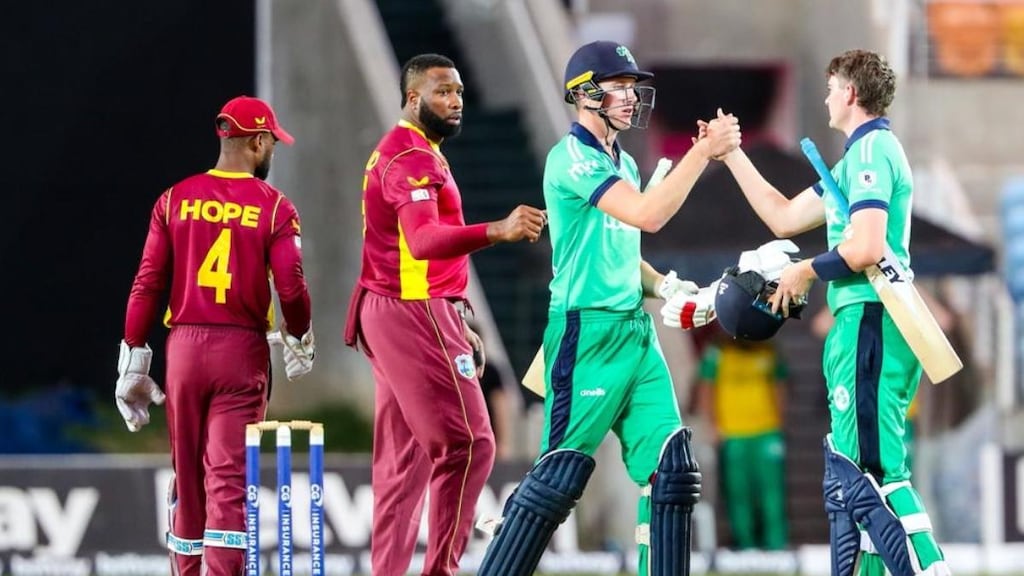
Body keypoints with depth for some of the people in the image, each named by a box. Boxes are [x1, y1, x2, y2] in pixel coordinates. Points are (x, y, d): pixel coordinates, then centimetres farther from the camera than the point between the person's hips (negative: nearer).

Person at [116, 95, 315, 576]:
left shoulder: (176, 199, 4)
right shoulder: (273, 207, -5)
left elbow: (147, 284, 0)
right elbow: (291, 288, -11)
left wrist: (132, 361, 4)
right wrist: (299, 340, 9)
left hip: (184, 346, 3)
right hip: (242, 351, -3)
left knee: (187, 476, 14)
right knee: (230, 477, -5)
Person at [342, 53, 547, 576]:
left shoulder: (396, 152, 19)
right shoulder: (413, 158, -15)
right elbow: (423, 240, -33)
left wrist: (455, 322, 21)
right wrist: (496, 231, -47)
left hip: (385, 313, 11)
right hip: (415, 314, -11)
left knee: (404, 457, 11)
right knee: (467, 444, -10)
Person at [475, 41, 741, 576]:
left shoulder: (624, 164, 16)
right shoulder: (572, 158, -12)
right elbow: (647, 214, -24)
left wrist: (668, 290, 9)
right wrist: (703, 151, -21)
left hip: (637, 331, 8)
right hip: (587, 333, -8)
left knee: (670, 465, 0)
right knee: (561, 472, -9)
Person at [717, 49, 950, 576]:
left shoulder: (870, 151, -10)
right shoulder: (860, 155, 21)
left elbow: (865, 248, -21)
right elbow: (784, 218, 28)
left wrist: (806, 271, -5)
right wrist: (732, 157, 29)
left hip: (871, 324, -11)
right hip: (860, 324, 11)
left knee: (873, 468, -17)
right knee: (851, 469, 13)